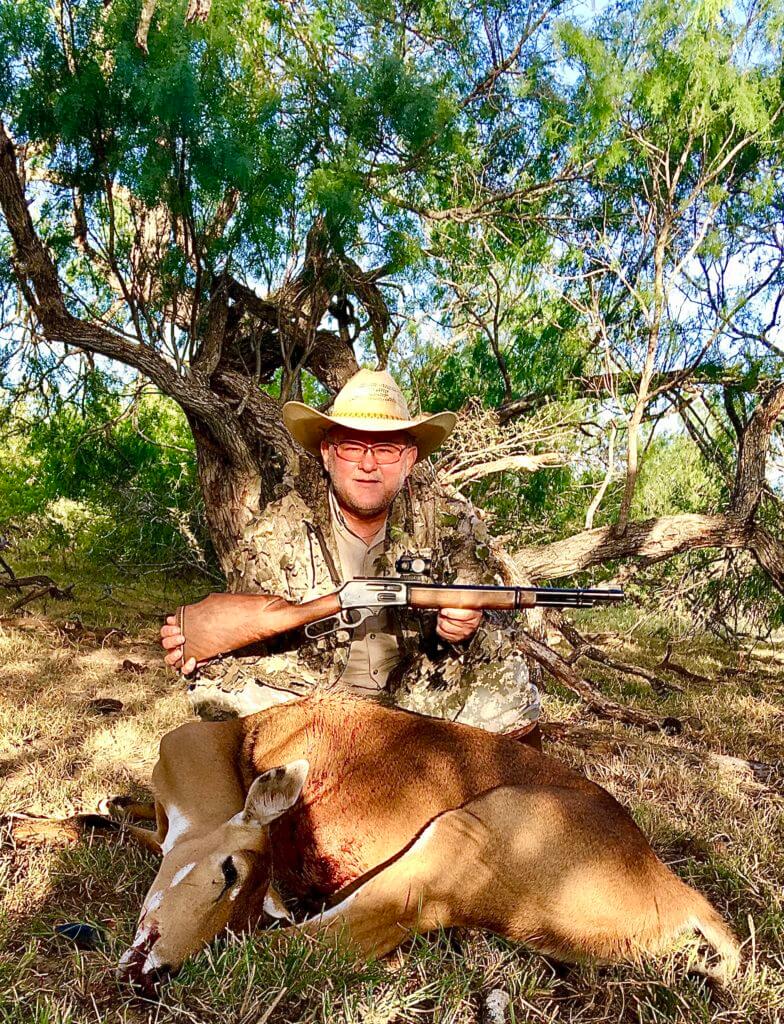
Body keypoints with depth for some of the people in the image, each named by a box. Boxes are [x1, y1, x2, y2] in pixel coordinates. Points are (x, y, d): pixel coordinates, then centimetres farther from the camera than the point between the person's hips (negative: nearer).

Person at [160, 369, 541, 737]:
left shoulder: (448, 519, -8)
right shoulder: (280, 527, -7)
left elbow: (490, 609, -5)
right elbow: (247, 624, -2)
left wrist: (467, 622, -30)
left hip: (419, 693, 0)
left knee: (514, 703, -24)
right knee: (218, 685, -23)